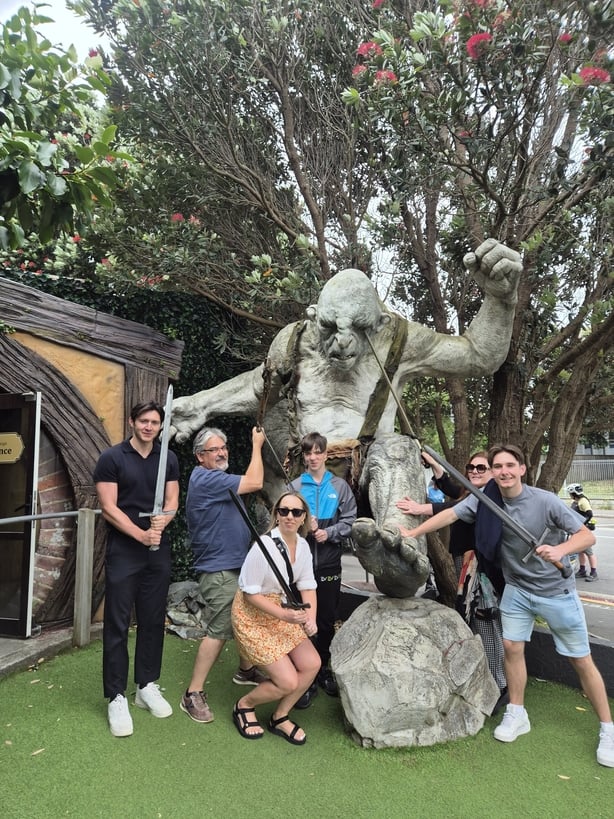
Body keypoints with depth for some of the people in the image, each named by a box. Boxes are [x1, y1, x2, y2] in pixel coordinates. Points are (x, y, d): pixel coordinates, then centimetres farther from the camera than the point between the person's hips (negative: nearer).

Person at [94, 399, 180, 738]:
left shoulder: (168, 459, 5)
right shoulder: (111, 458, -7)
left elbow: (172, 500, 4)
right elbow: (108, 507, -11)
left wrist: (162, 520, -17)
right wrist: (141, 534, -17)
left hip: (159, 551, 4)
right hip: (123, 551, -4)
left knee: (153, 620, 11)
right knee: (117, 624, 2)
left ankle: (147, 686, 26)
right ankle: (117, 697, 13)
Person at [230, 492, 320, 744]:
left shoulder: (302, 545, -3)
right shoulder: (264, 546, -26)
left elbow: (307, 586, -3)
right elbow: (251, 594, -21)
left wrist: (311, 619, -20)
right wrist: (284, 615, -29)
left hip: (282, 613, 7)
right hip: (253, 616, -7)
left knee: (312, 664, -2)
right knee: (288, 682, -8)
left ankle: (280, 718, 21)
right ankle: (244, 705, 21)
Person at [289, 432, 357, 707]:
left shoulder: (340, 486, 3)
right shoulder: (295, 486, 1)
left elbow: (349, 521, 0)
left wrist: (329, 532, -14)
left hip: (329, 563, 1)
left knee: (327, 620, 13)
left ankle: (323, 668, 32)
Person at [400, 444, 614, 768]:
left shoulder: (545, 501, -24)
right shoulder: (485, 498, -14)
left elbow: (587, 536, -20)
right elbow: (449, 515, -10)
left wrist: (560, 549, -39)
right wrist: (411, 533, -14)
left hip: (557, 591, -3)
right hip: (517, 589, 3)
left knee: (580, 659, 5)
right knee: (512, 647, 5)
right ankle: (517, 714, 26)